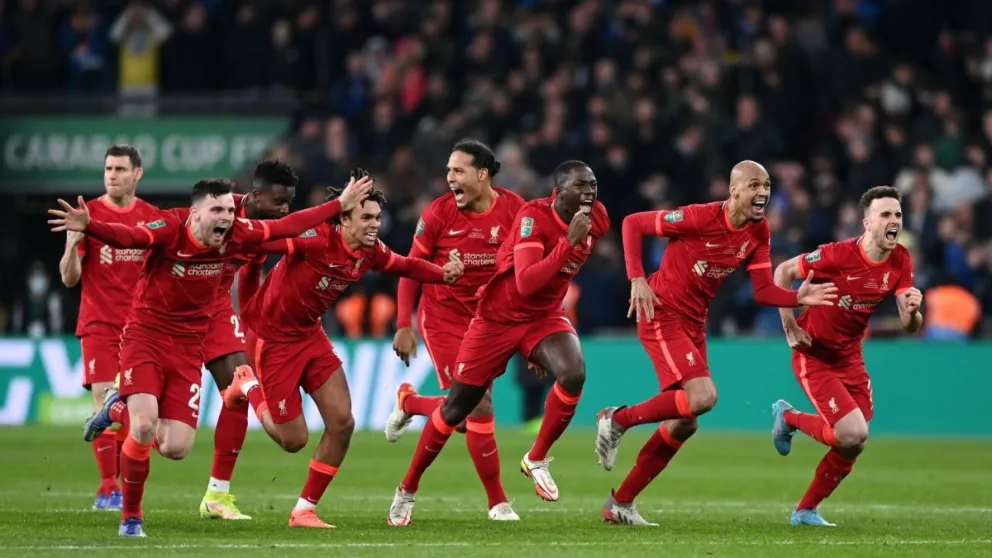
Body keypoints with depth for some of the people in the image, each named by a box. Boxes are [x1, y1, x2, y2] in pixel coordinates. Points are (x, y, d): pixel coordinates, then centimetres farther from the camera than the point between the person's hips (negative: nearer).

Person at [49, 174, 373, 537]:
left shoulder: (235, 235, -6)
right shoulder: (170, 228, -21)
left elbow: (289, 226, 5)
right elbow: (128, 236, -39)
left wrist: (341, 205, 10)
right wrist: (87, 227, -60)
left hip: (188, 348, 5)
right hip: (145, 337, -5)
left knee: (176, 448, -5)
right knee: (144, 427, -20)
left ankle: (119, 410, 26)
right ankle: (130, 516, 4)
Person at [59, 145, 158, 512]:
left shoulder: (152, 218, 5)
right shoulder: (88, 214, -2)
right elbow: (69, 278, -4)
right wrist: (72, 243, -23)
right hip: (99, 325, -2)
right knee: (105, 401, -13)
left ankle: (123, 485, 10)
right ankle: (108, 488, -11)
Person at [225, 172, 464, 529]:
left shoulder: (370, 252, -6)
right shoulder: (316, 239, -30)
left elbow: (404, 266, 11)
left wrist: (442, 273, -6)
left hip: (310, 335, 7)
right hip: (273, 338, -7)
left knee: (342, 423, -2)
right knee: (293, 440, 0)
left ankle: (305, 510, 12)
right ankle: (249, 387, 29)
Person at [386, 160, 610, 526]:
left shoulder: (596, 220, -7)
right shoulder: (533, 216, -26)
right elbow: (525, 283, -38)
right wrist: (568, 242, -44)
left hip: (545, 317, 4)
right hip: (498, 318, -4)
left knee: (574, 374, -27)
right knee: (456, 410, 4)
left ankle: (537, 460, -6)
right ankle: (408, 490, 23)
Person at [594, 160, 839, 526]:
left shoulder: (759, 232, 0)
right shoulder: (700, 218, -20)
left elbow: (763, 291, 1)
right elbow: (632, 223, -13)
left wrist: (798, 298, -18)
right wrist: (637, 279, -21)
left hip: (694, 324, 8)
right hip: (661, 314, -8)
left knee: (683, 424, 9)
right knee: (703, 396, -25)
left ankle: (621, 503, 20)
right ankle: (618, 419, -4)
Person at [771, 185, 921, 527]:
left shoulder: (900, 262, -7)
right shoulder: (839, 255, -24)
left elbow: (910, 327, -7)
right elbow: (784, 272, -12)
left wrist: (912, 310, -30)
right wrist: (789, 327, -13)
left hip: (850, 355, 7)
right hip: (814, 355, -7)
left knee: (852, 446, 7)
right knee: (854, 435, -17)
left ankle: (806, 510, 27)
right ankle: (789, 418, 11)